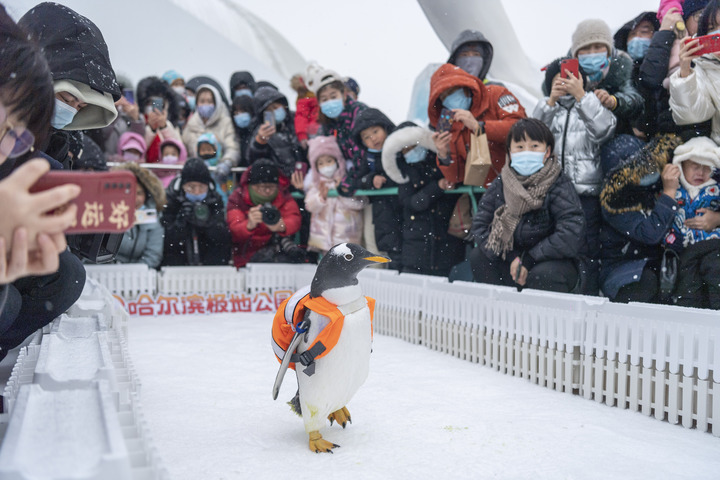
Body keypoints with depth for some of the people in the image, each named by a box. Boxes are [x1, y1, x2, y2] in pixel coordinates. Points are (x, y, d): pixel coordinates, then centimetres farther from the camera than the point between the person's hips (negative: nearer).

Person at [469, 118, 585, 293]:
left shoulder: (560, 186, -14)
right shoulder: (501, 184, -1)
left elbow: (570, 236, -25)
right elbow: (480, 224, -6)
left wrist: (529, 260, -22)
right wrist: (511, 259, -18)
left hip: (554, 263, -5)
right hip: (511, 262, 5)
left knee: (542, 274, -35)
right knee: (477, 256, -13)